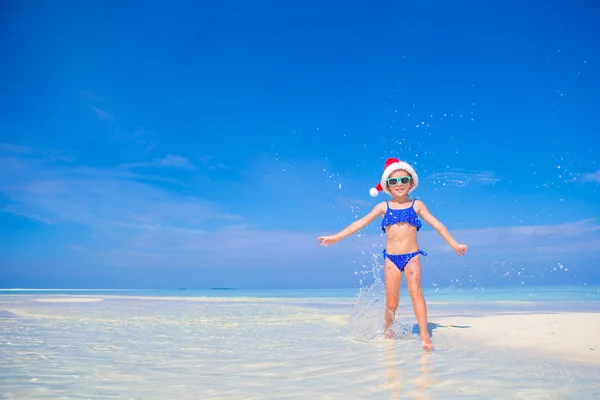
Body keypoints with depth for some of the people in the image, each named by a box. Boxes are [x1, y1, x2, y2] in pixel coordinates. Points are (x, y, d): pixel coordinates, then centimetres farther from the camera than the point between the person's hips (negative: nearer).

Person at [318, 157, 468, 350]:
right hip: (391, 258, 1)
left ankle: (424, 335, -23)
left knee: (415, 290, -21)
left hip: (412, 256, -1)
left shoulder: (417, 205, 6)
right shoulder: (384, 207, 7)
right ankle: (386, 331, 27)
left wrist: (455, 244, 8)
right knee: (391, 302, 2)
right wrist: (336, 237, 2)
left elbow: (438, 225, 11)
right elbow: (360, 223, 6)